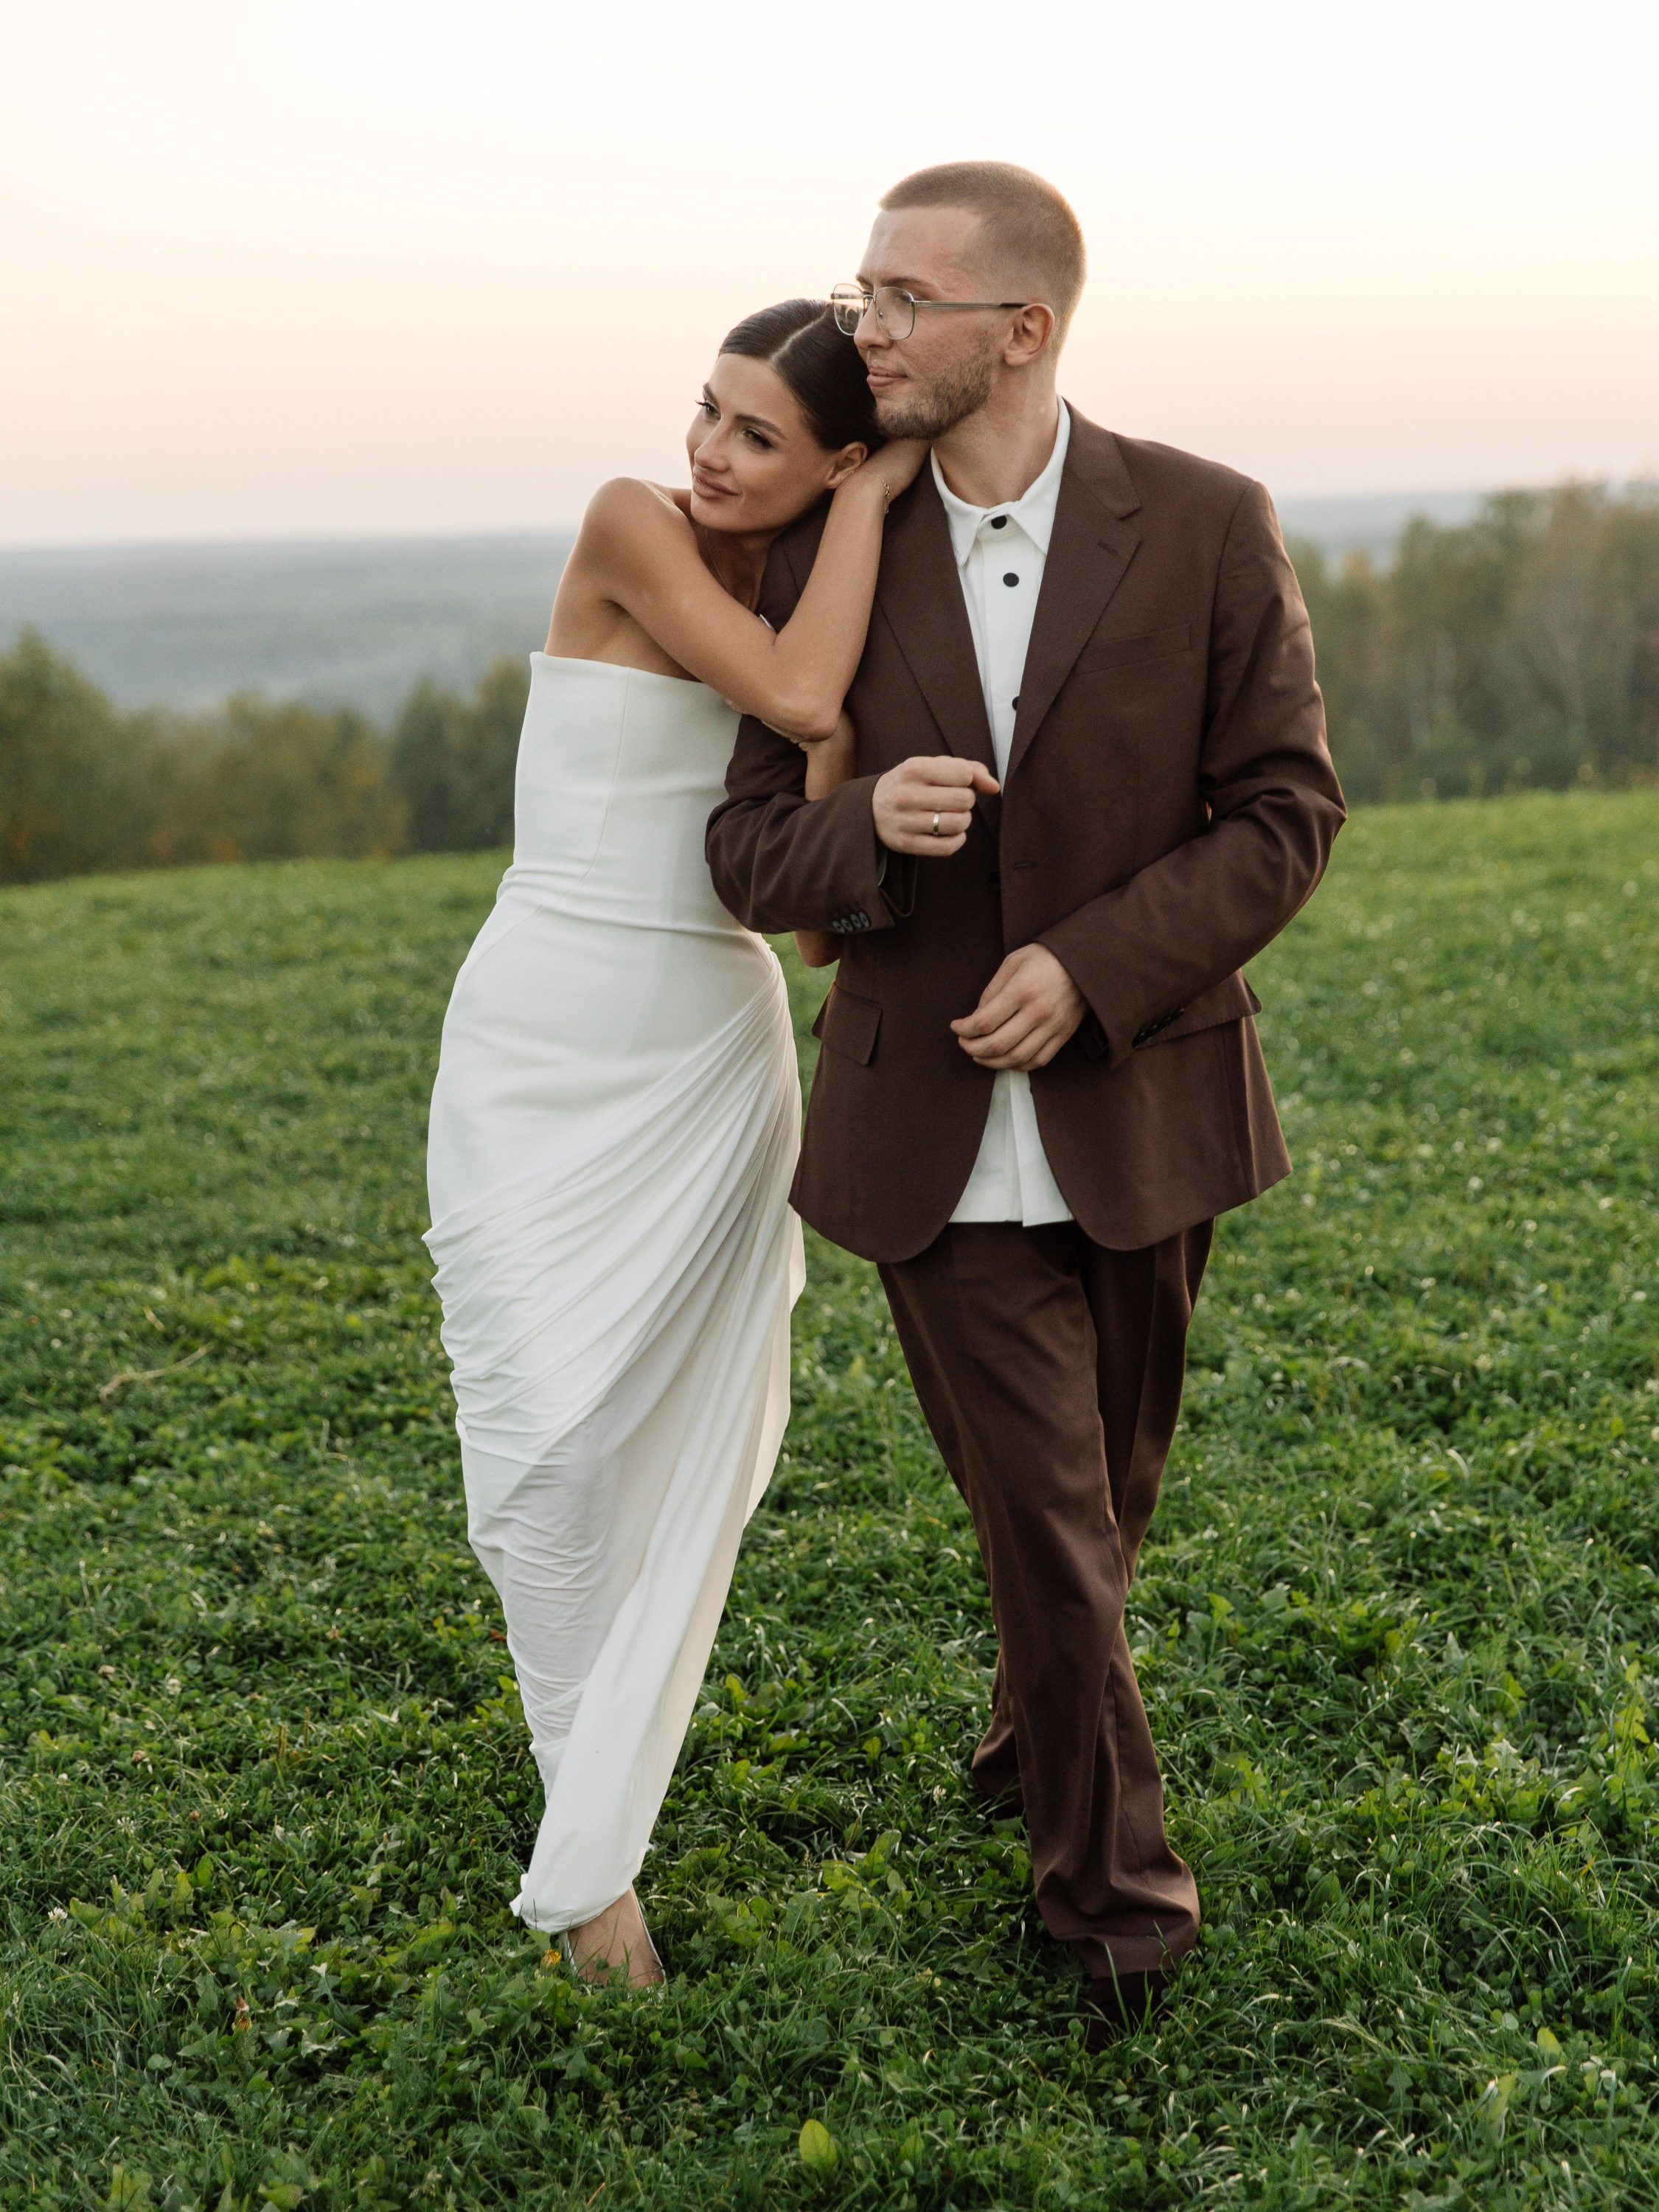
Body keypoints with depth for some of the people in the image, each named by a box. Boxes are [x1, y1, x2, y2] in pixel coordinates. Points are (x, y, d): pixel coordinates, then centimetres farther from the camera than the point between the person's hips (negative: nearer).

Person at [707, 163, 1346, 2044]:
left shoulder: (1207, 528, -9)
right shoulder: (829, 553, -4)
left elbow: (1284, 815, -7)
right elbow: (754, 859, -3)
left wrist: (1092, 965, -20)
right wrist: (868, 829, -26)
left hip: (1138, 1107, 1)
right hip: (936, 1131, 0)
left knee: (1102, 1489, 18)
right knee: (1046, 1517, -2)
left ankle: (1036, 1737, 48)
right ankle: (1112, 1883, 20)